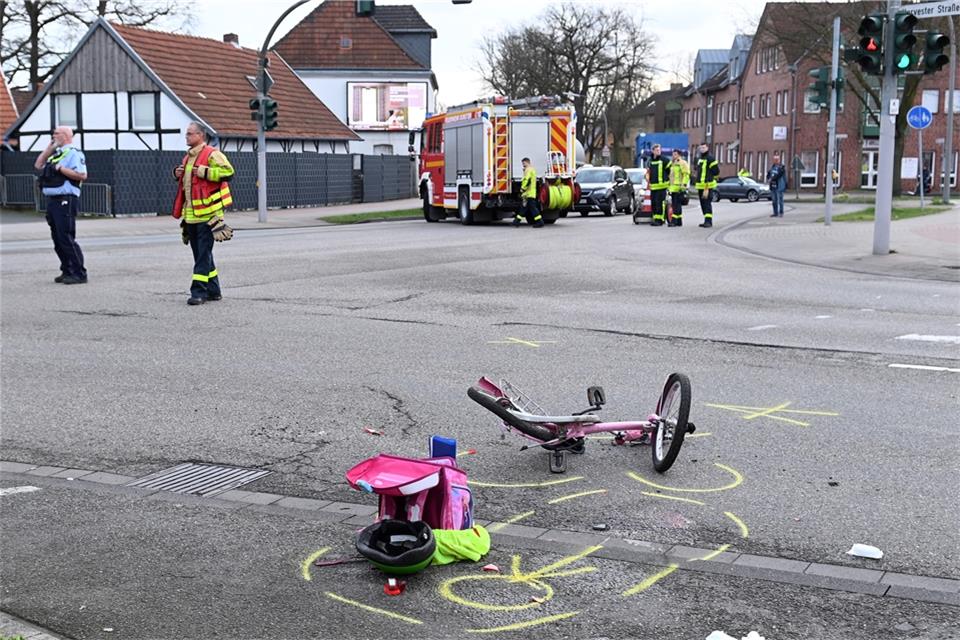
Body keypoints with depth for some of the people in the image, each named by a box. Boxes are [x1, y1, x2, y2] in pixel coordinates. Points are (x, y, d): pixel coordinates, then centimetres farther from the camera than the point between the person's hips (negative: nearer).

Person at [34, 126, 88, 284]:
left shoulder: (74, 153, -7)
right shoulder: (56, 154, 21)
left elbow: (82, 175, -18)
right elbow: (38, 165, 20)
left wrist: (61, 169, -18)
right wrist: (49, 148, 16)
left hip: (65, 201, -9)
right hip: (52, 200, 9)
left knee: (66, 238, -11)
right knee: (57, 239, 11)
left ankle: (79, 274, -8)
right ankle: (67, 271, 18)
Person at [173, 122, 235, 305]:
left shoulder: (211, 154, -9)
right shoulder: (188, 157, 18)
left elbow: (228, 171, -21)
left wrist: (203, 171, -21)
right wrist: (177, 173, 12)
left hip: (206, 214, -9)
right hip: (191, 214, 9)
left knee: (203, 254, -7)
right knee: (201, 254, 14)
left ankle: (199, 292, -4)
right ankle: (213, 290, 23)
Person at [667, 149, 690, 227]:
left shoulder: (682, 163, -7)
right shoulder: (672, 163, 21)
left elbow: (686, 175, -14)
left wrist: (684, 185, -21)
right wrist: (668, 186, 24)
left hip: (679, 188, -9)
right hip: (673, 188, 9)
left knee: (677, 205, -11)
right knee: (674, 205, 10)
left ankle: (674, 221, -16)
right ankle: (679, 221, 15)